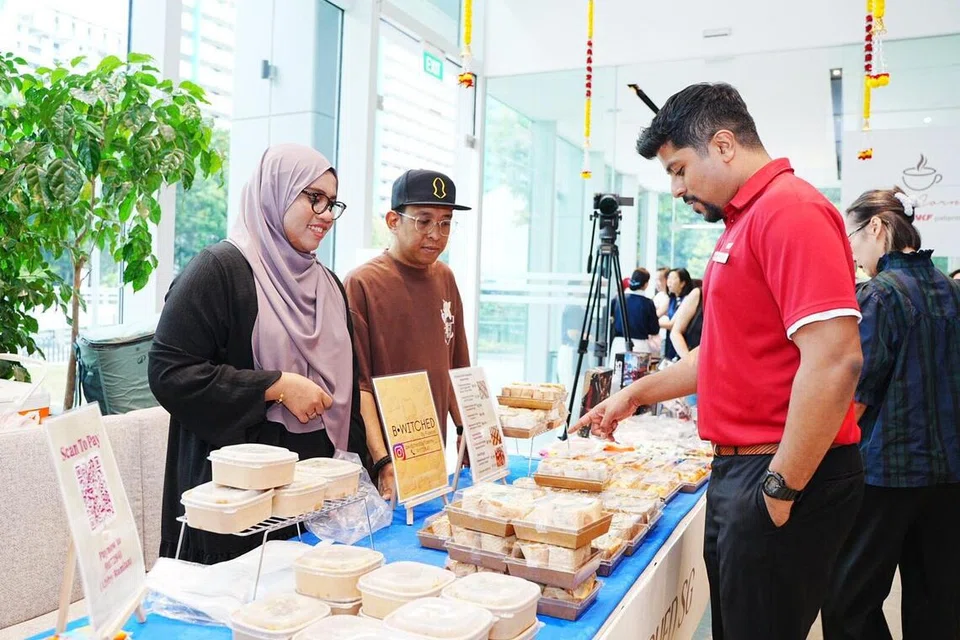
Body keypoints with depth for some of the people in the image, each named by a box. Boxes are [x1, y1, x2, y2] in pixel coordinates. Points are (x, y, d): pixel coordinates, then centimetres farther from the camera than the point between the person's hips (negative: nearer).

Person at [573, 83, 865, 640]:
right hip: (737, 469, 10)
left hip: (786, 475, -9)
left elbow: (835, 359, -26)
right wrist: (637, 395, 21)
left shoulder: (789, 208, -16)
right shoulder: (744, 222, 15)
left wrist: (780, 489, -21)